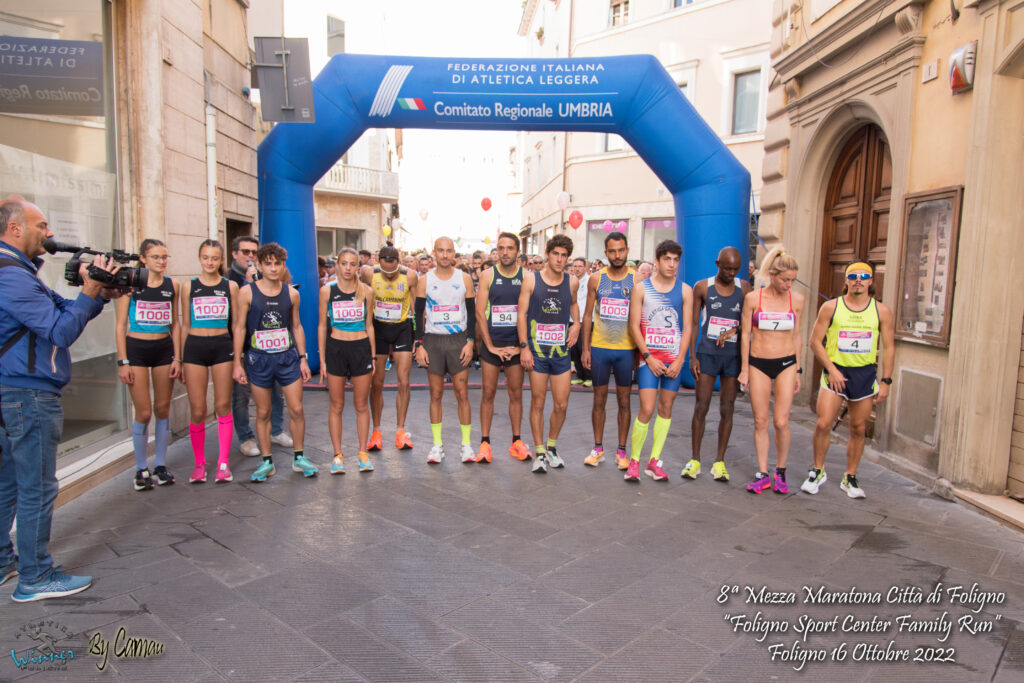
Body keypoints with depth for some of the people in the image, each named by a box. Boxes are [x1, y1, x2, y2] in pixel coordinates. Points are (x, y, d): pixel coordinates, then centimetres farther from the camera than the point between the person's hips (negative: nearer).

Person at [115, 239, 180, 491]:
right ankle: (141, 469, 13)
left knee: (163, 409, 7)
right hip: (137, 349, -3)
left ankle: (160, 465, 20)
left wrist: (177, 358, 5)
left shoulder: (172, 286, 6)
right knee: (143, 412, -2)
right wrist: (123, 361, -8)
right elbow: (121, 325, -3)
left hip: (164, 349, 3)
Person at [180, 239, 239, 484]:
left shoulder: (230, 286, 5)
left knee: (223, 406, 3)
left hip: (222, 347, 0)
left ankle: (223, 462, 13)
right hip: (195, 347, 0)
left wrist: (237, 356, 2)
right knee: (197, 410, 1)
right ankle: (199, 462, 17)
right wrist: (181, 359, 8)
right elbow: (185, 325, 10)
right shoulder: (188, 286, 6)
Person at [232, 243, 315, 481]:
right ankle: (267, 461, 21)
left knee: (296, 409, 2)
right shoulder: (247, 292, -3)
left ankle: (299, 457, 19)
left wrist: (303, 358, 7)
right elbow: (240, 328, -1)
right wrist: (238, 363, -3)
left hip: (288, 357, 2)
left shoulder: (291, 293, 4)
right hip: (258, 359, -1)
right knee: (263, 412, 7)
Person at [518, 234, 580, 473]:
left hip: (561, 351, 2)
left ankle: (551, 446, 27)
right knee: (537, 403, 5)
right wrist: (524, 346, -11)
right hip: (537, 350, -2)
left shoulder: (572, 282, 3)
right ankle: (539, 452, 18)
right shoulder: (531, 280, -4)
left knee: (561, 405, 4)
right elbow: (522, 314, -4)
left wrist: (576, 323, 6)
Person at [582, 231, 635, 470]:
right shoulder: (596, 279, 3)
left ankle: (621, 450, 18)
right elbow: (588, 314, 7)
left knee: (624, 400, 6)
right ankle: (598, 448, 21)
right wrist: (585, 348, 3)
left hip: (626, 349, -1)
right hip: (599, 347, 1)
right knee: (599, 399, 9)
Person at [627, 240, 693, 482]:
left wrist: (680, 360, -6)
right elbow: (634, 326, -2)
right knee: (647, 410, -9)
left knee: (666, 408, 7)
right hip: (649, 357, -3)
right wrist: (648, 357, -9)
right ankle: (633, 460, 5)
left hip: (674, 359, 3)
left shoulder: (685, 290, 5)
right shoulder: (641, 288, 0)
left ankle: (654, 461, 18)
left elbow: (687, 327, 4)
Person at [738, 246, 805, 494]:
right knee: (760, 422, 3)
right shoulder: (753, 298, -3)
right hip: (758, 364, 0)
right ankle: (763, 474, 14)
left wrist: (797, 370, 10)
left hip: (786, 363, 1)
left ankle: (781, 472, 17)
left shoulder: (797, 299, 2)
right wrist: (744, 369, 0)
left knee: (781, 422, -4)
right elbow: (745, 334, 1)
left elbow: (796, 335, 10)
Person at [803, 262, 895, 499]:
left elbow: (889, 347, 7)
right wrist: (831, 369, -10)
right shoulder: (831, 307, -2)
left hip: (865, 374, 2)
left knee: (858, 429, 7)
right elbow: (815, 341, -1)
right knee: (823, 424, -10)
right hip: (835, 371, -2)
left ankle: (850, 478, 21)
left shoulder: (882, 311, 3)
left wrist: (886, 381, 1)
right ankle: (818, 471, 10)